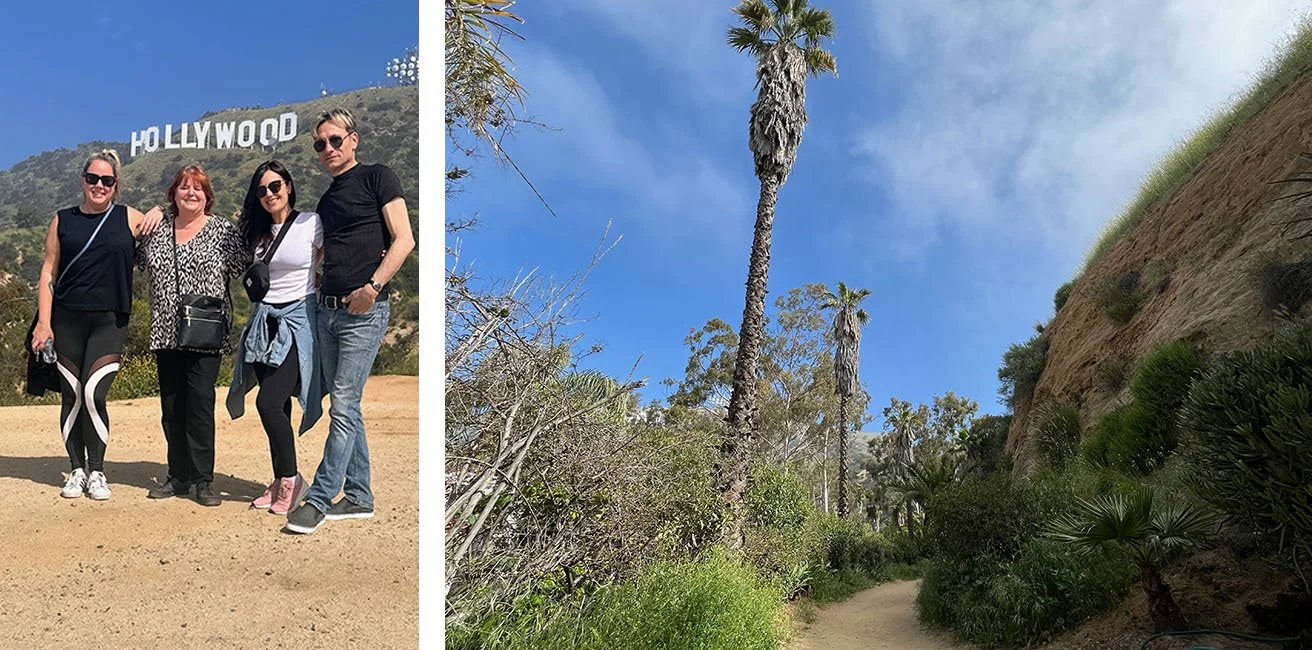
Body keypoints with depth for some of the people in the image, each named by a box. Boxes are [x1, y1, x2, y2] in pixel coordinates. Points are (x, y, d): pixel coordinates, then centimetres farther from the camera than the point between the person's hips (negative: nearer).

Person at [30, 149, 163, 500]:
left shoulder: (128, 218, 5)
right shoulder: (63, 220, 8)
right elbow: (48, 274, 7)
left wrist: (157, 212, -3)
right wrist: (43, 322, -1)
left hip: (110, 322, -2)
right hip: (67, 320, 2)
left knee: (93, 394, -10)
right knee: (71, 396, 4)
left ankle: (97, 471, 5)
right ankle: (77, 470, 17)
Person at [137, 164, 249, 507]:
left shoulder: (223, 230, 0)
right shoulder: (157, 231, 12)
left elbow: (242, 270, -4)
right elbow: (139, 259, 22)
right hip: (166, 334, 4)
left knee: (200, 402, -8)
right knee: (172, 405, 9)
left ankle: (203, 479, 1)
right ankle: (178, 476, 19)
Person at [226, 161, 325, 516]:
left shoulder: (311, 223, -3)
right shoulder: (256, 232, 13)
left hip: (298, 321, -5)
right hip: (264, 323, 5)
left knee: (269, 403, -16)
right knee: (277, 407, 7)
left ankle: (291, 479, -1)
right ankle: (281, 482, 17)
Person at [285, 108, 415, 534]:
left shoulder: (377, 178, -1)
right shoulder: (327, 199, 20)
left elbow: (403, 240, -10)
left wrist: (373, 286, -18)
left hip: (364, 311, -8)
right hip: (327, 309, 8)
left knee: (343, 406, -8)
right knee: (345, 408, 9)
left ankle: (319, 499, -1)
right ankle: (359, 497, 17)